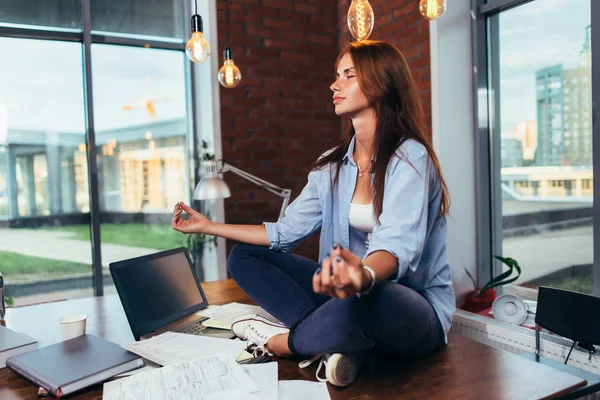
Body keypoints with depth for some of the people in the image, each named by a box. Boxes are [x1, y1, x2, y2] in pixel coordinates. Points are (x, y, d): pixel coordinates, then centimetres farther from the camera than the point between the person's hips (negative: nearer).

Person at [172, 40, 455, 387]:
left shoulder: (409, 157, -15)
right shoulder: (332, 167, 6)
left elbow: (398, 246, -30)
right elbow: (286, 232, 9)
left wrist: (365, 276, -53)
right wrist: (208, 226, 10)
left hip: (415, 310, -6)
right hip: (357, 288, 7)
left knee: (362, 301, -42)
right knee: (244, 256, 0)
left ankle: (280, 341, -10)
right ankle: (333, 340, -18)